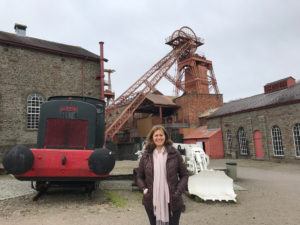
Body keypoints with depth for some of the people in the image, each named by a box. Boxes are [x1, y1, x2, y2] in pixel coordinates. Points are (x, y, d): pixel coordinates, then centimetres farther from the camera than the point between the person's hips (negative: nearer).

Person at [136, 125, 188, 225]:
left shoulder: (174, 153, -3)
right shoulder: (146, 155, 0)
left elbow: (184, 175, 2)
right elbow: (139, 176, 9)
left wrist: (178, 191, -9)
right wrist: (144, 188, -6)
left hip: (172, 201, -1)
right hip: (152, 202, 1)